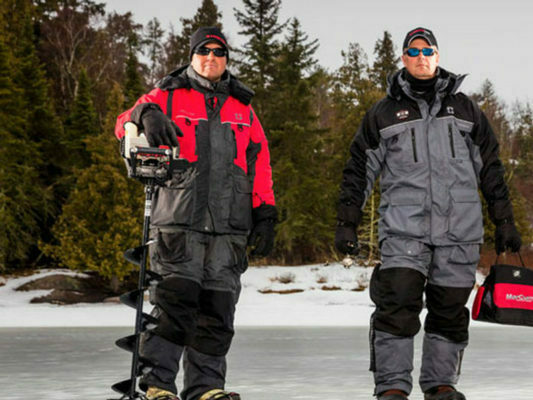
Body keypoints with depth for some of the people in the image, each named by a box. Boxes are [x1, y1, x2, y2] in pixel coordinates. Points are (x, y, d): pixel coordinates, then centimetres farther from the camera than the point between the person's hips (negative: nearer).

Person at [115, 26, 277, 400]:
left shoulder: (242, 107, 21)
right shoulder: (169, 96, 11)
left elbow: (259, 164, 18)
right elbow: (124, 124, -1)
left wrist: (265, 214, 9)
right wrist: (146, 115, -25)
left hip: (229, 226, 4)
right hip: (179, 220, -3)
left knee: (218, 305, 1)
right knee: (177, 296, -14)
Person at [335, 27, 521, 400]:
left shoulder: (464, 109, 14)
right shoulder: (384, 113, 10)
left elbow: (491, 169, 17)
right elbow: (359, 171, 12)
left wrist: (504, 221, 13)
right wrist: (347, 224, 6)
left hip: (460, 229, 2)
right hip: (404, 226, -2)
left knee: (450, 309, 5)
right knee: (398, 303, -14)